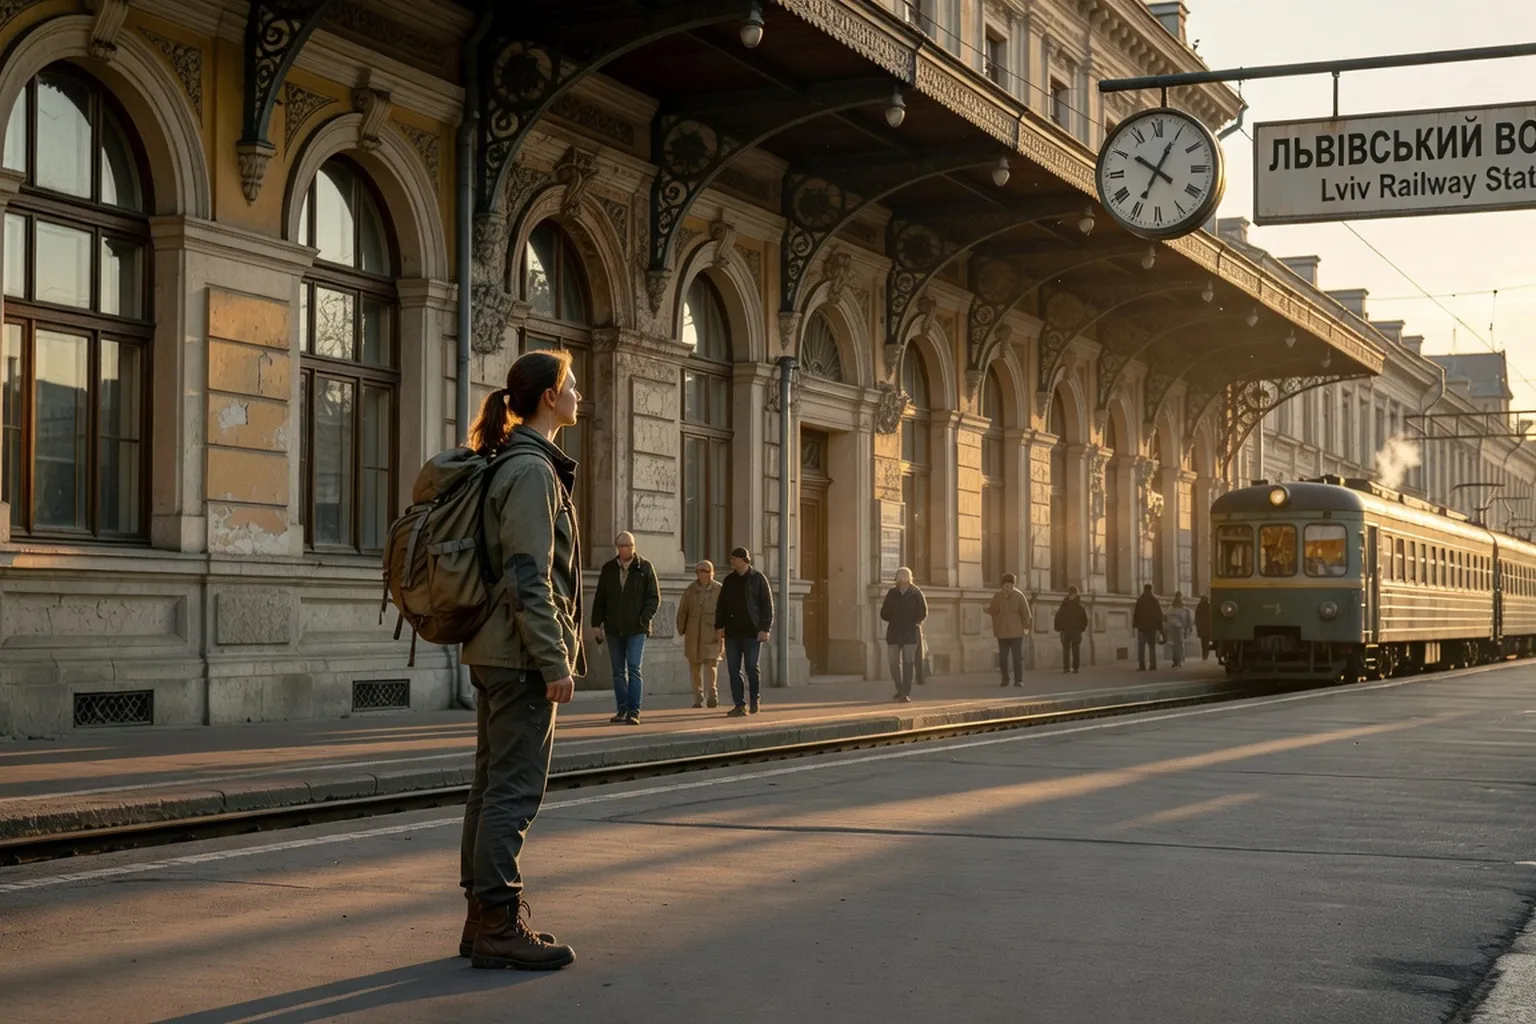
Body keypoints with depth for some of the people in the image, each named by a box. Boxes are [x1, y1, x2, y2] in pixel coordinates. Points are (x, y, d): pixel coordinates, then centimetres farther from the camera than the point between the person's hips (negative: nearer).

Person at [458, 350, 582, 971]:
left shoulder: (512, 464, 16)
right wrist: (555, 660, -19)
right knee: (515, 788, -7)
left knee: (493, 784, 13)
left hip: (494, 652, 10)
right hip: (521, 653, -10)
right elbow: (529, 578, -20)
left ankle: (484, 918, 19)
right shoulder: (532, 470, -14)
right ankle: (498, 925, -3)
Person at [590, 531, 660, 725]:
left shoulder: (644, 568, 0)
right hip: (614, 628, 4)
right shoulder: (608, 569, 8)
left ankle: (634, 712, -9)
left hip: (636, 629, -4)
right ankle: (622, 710, 17)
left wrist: (644, 619, -12)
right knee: (618, 671, 8)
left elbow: (654, 597, -1)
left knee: (634, 669, -10)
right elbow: (600, 599, 12)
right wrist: (597, 623, 4)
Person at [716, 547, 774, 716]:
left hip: (752, 631, -4)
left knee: (752, 667, -4)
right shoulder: (729, 580, 12)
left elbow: (767, 605, -4)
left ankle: (756, 699, 19)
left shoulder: (758, 579, -1)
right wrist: (719, 626, 5)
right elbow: (721, 605, 15)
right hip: (732, 632, 5)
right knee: (733, 669, 0)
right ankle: (739, 705, 4)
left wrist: (765, 628, -11)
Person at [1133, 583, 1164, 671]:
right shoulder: (1155, 601, 5)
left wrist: (1134, 624, -1)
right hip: (1152, 627, 4)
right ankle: (1153, 665, 3)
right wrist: (1160, 627, 13)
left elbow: (1136, 613, -11)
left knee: (1141, 646, -1)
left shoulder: (1140, 600, -8)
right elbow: (1159, 615, 7)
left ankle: (1142, 665, -10)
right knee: (1152, 646, 9)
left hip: (1142, 626, -4)